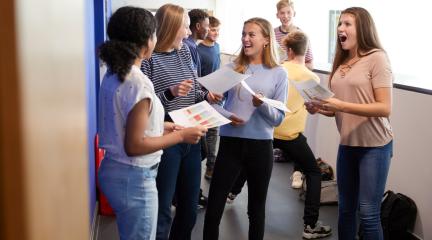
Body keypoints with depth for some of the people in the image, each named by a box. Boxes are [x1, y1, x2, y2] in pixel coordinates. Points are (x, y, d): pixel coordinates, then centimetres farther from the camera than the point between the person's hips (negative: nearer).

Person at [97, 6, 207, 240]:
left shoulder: (113, 74, 4)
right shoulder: (138, 83, -23)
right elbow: (135, 146, -23)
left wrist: (160, 126, 12)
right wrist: (181, 135, -15)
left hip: (114, 170, 9)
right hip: (133, 178, -9)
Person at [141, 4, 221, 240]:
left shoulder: (184, 53, 8)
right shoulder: (148, 59, -13)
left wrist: (207, 96, -2)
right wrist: (170, 93, -28)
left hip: (191, 138, 7)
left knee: (190, 206, 19)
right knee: (162, 210, 1)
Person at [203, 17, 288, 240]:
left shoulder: (279, 74, -1)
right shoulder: (231, 68, 3)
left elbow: (279, 118, -1)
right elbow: (214, 103, 5)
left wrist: (263, 105, -20)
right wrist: (227, 116, -14)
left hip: (261, 146, 0)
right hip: (230, 143, 1)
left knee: (256, 208, 14)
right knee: (213, 207, 2)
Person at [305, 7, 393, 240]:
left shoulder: (377, 58, -11)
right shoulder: (341, 62, 9)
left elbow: (384, 108, -17)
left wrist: (341, 106, -24)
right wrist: (320, 108, -5)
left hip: (374, 146, -6)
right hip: (347, 144, 6)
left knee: (368, 213, -2)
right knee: (346, 209, 13)